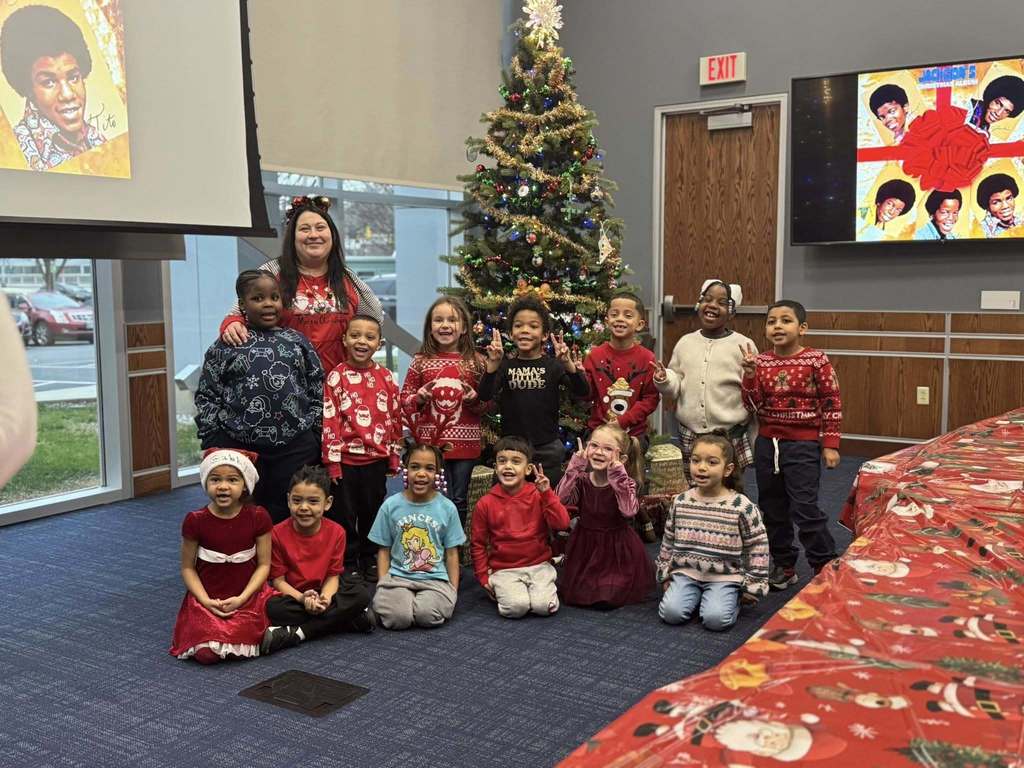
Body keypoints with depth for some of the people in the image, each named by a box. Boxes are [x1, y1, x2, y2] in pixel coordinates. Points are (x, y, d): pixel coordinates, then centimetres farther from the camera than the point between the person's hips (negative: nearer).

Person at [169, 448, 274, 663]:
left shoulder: (258, 517, -7)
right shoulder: (195, 521, -8)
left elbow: (264, 564, -2)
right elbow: (188, 567, 0)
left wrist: (242, 598, -13)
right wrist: (206, 601, -12)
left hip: (247, 597, 1)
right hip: (208, 600, 0)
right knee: (206, 653, -21)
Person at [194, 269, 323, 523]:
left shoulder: (298, 341, 8)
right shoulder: (226, 346, 2)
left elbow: (318, 390, 12)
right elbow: (207, 395, 4)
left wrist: (316, 434, 7)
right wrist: (214, 443, -1)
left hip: (296, 449, 1)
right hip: (240, 449, -1)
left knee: (288, 515, 8)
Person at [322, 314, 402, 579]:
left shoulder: (386, 378, 2)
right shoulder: (336, 377, -4)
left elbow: (395, 420, 7)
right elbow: (329, 421, -6)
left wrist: (394, 457, 6)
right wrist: (332, 460, -9)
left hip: (377, 458, 2)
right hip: (346, 458, -2)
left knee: (372, 510, 12)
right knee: (346, 513, 8)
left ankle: (370, 559, 27)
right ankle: (348, 562, 22)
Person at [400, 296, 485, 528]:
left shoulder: (475, 362, 3)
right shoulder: (420, 362, 2)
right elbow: (404, 400, 7)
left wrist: (475, 399, -11)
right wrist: (419, 398, -13)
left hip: (465, 441, 1)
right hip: (432, 440, -1)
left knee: (460, 500, 10)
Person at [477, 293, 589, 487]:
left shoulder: (553, 366, -1)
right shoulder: (505, 366, 1)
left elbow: (582, 393, -12)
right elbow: (485, 395, -12)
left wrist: (569, 364, -28)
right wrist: (493, 364, -26)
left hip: (547, 449, -1)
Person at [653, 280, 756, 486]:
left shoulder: (743, 345, -3)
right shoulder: (685, 343, 7)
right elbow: (674, 388, 8)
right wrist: (664, 380, -11)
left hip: (730, 435, -3)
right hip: (689, 435, 3)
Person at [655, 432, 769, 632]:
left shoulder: (742, 506, -10)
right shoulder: (681, 502, 0)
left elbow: (758, 546, -3)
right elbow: (668, 541, 12)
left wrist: (753, 586, -2)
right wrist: (665, 575, 14)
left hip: (724, 576, -2)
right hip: (686, 572, 3)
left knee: (716, 619, -24)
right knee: (671, 613, -19)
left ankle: (733, 597, 8)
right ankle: (696, 595, 11)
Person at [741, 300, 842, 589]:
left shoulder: (816, 360, -9)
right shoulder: (761, 361, 2)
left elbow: (831, 404, -5)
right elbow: (753, 405, -2)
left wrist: (830, 444, -8)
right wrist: (750, 372, -15)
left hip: (803, 445, -5)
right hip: (767, 443, 5)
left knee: (805, 509, -6)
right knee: (773, 509, 13)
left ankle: (826, 566, 10)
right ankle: (784, 565, 27)